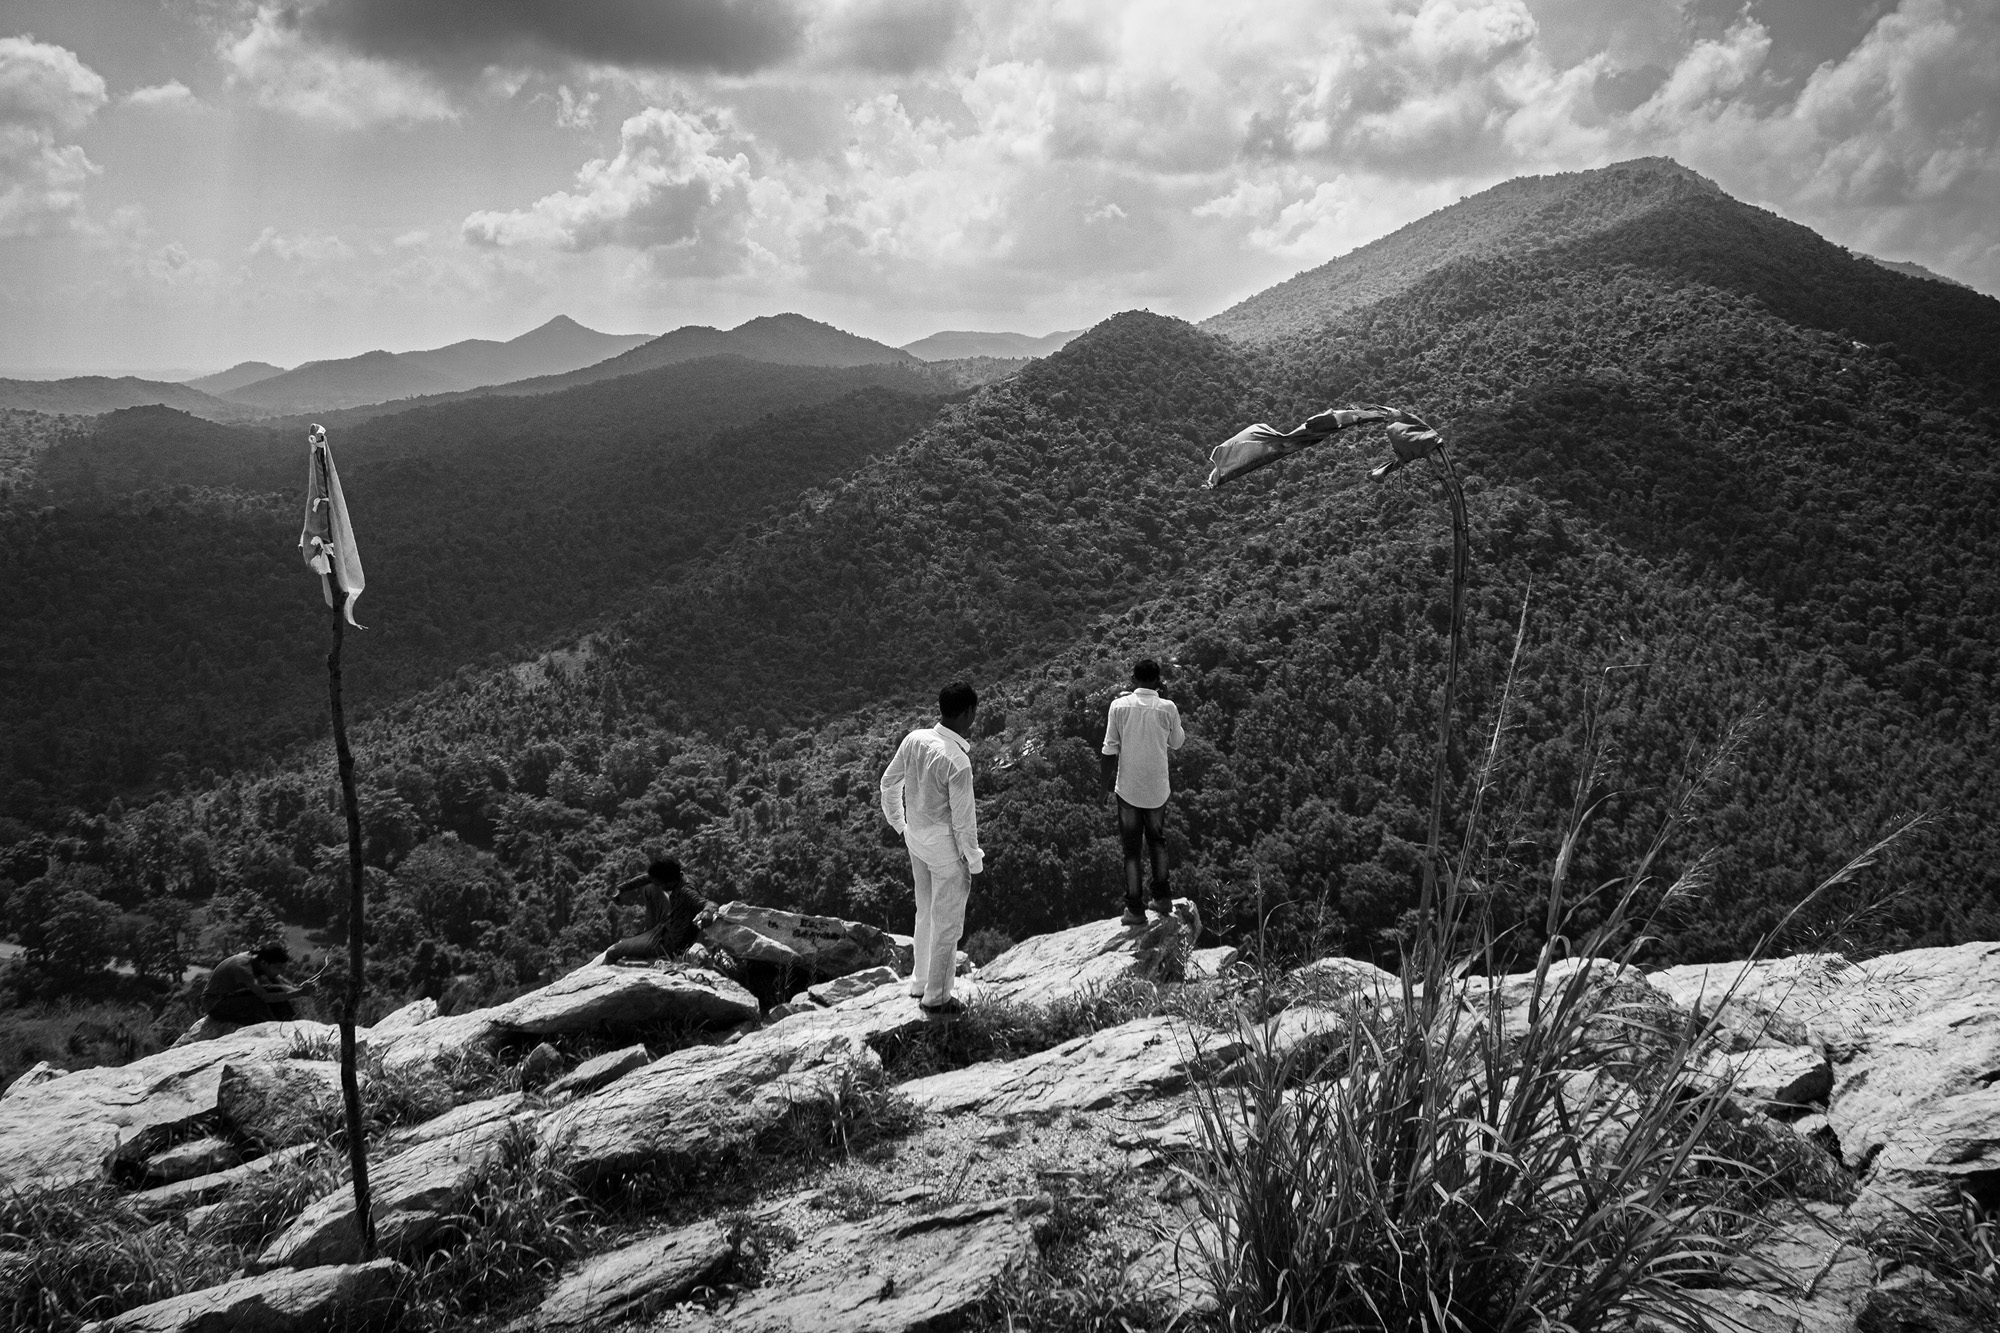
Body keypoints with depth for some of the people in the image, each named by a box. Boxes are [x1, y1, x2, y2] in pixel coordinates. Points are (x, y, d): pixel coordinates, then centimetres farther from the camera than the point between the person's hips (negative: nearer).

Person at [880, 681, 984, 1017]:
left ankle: (920, 982, 41)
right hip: (946, 846, -7)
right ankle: (936, 997, 26)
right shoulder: (957, 762, -29)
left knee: (926, 913, 26)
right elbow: (963, 819, -21)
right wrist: (975, 861, -6)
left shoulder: (914, 740, -9)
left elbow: (889, 782, 5)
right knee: (947, 923, 11)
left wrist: (899, 824, 19)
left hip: (916, 838, 7)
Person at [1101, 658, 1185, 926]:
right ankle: (1162, 898, 21)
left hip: (1127, 788, -1)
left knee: (1131, 848, 8)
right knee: (1157, 841, 22)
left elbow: (1110, 749, -6)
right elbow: (1176, 743, 8)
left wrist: (1109, 784, 4)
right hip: (1157, 788, 1)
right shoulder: (1168, 708, -9)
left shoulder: (1119, 705, -9)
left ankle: (1135, 909, 9)